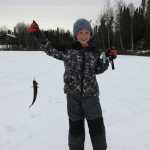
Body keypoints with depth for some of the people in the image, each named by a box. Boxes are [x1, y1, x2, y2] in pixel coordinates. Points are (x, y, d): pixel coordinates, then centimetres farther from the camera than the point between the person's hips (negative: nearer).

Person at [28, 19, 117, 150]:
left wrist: (108, 59, 1)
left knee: (97, 125, 11)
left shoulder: (94, 51, 2)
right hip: (73, 94, -1)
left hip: (91, 94, 2)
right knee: (75, 125, 13)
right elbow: (50, 50, 1)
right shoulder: (67, 49, -5)